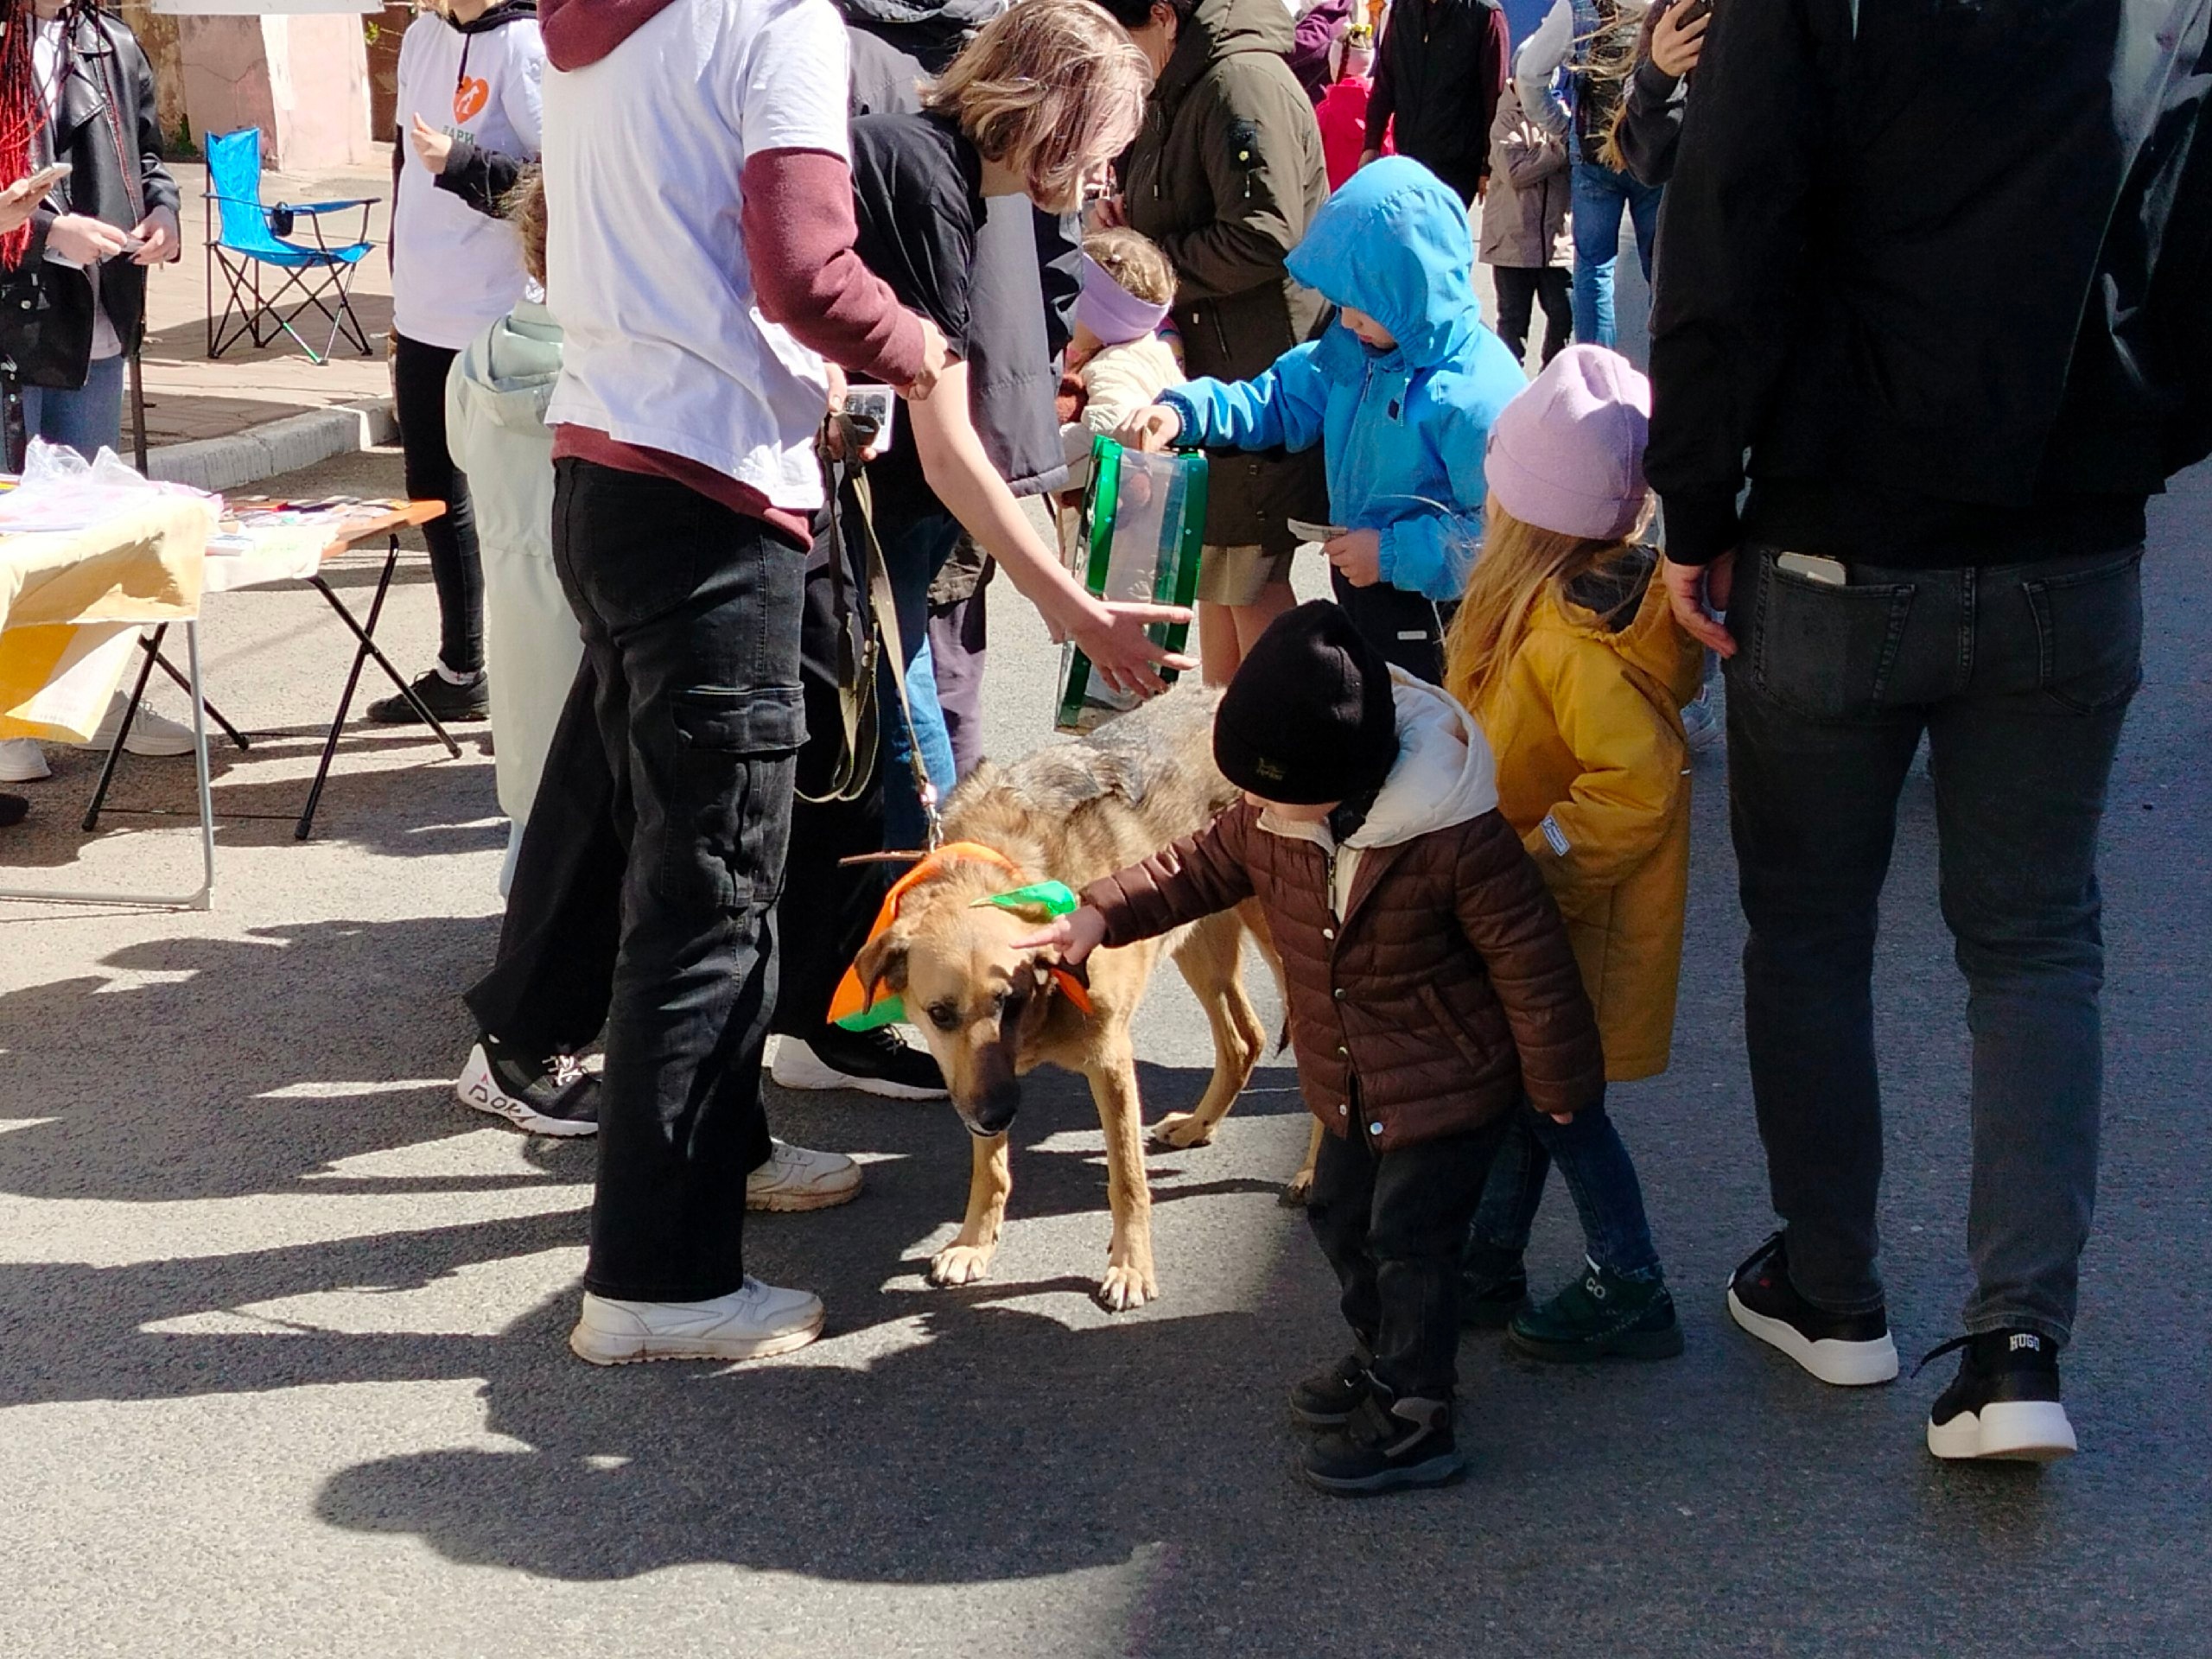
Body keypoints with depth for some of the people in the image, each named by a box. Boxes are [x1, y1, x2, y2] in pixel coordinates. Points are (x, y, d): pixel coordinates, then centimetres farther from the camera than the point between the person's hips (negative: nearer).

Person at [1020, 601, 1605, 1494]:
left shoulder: (1455, 841, -30)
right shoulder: (1272, 819, -11)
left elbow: (1529, 959, -21)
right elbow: (1205, 864, 9)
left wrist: (1558, 1080, -11)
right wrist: (1101, 914, -1)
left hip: (1451, 1084, -8)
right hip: (1351, 1085, 8)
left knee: (1408, 1236, -3)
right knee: (1341, 1214, 19)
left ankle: (1414, 1419, 11)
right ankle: (1390, 1358, 41)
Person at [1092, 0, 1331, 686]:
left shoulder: (1245, 82, -17)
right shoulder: (1180, 93, 15)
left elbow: (1264, 237, -25)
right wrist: (1124, 216, 6)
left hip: (1259, 369, -10)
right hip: (1210, 364, 10)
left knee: (1246, 576, -5)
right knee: (1210, 560, 16)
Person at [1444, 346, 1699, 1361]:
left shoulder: (1567, 633, -29)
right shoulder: (1616, 591, -1)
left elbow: (1637, 780, -34)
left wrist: (1532, 867, -26)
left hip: (1569, 920, -9)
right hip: (1538, 902, 9)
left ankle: (1630, 1294, 19)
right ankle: (1490, 1267, 33)